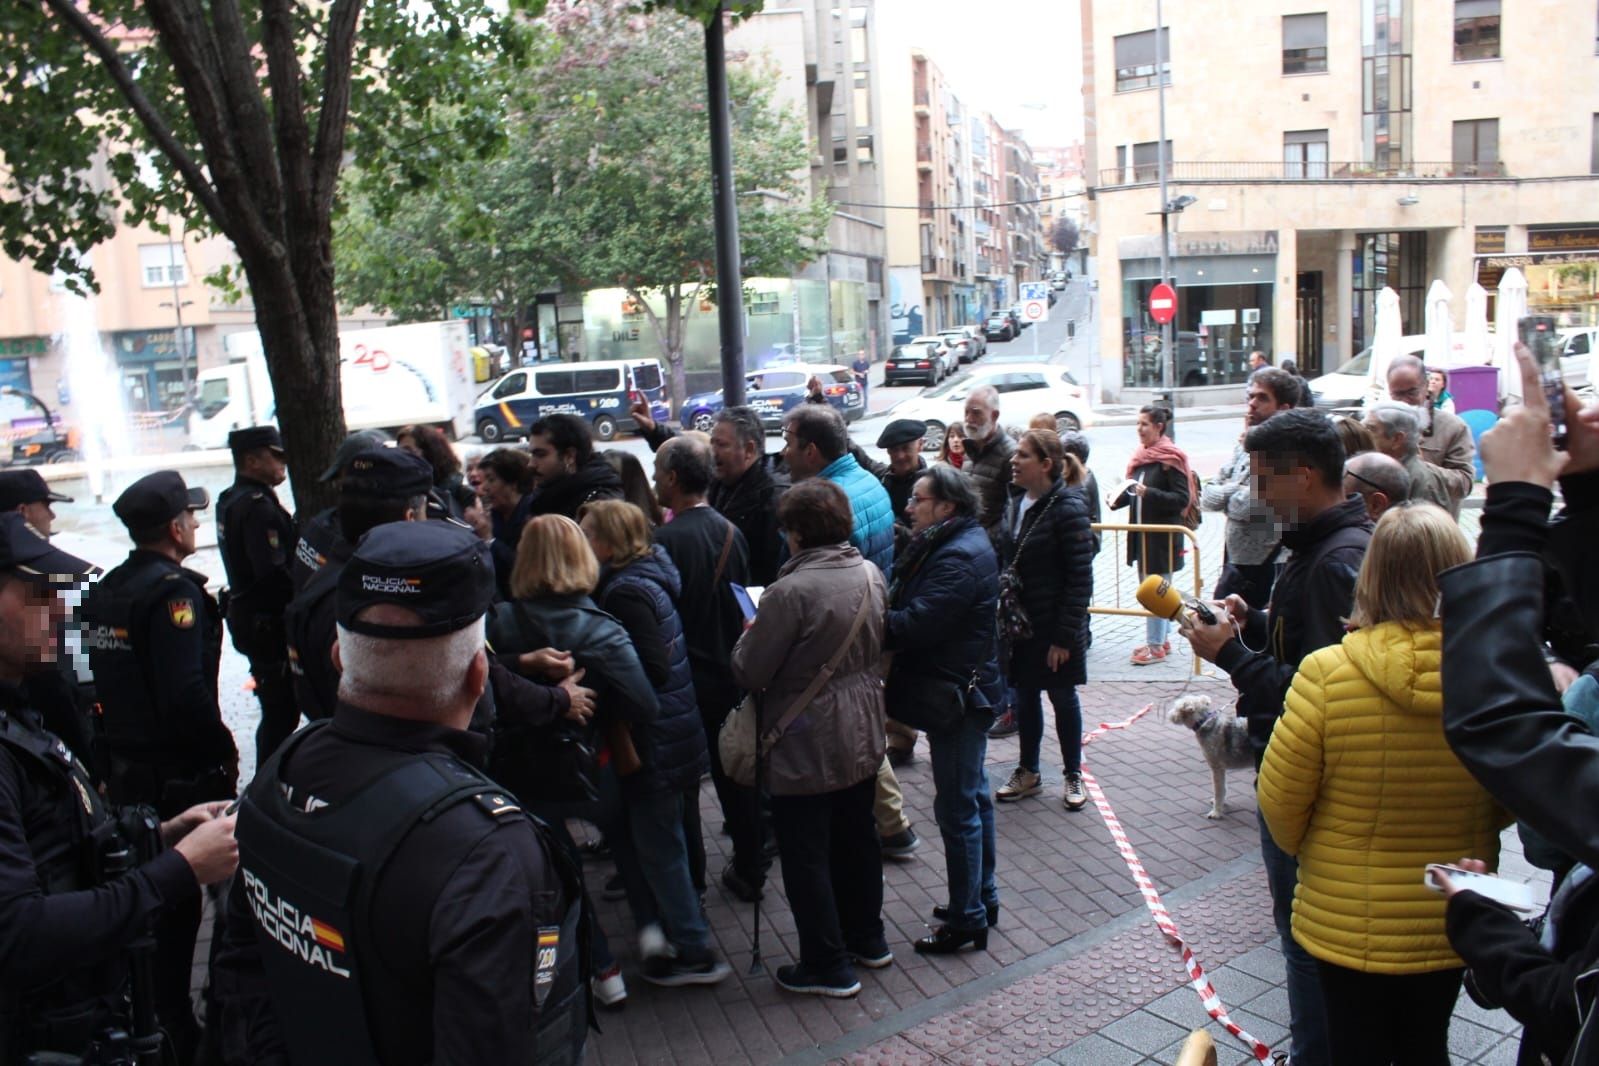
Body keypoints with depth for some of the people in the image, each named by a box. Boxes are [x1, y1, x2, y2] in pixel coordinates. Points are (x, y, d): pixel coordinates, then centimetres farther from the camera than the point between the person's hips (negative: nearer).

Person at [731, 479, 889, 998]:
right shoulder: (871, 575, -2)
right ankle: (867, 939, 38)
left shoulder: (791, 591, -25)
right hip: (862, 738, 8)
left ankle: (828, 965, 19)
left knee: (806, 856, 8)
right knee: (856, 839, 23)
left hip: (806, 748, -7)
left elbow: (751, 673, -18)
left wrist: (747, 639, 1)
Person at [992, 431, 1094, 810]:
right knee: (1025, 696, 15)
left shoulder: (1067, 508, -16)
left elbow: (1080, 579, -17)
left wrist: (1065, 636, -19)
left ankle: (1073, 776, 26)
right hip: (1020, 623, 6)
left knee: (1062, 698, 9)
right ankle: (1027, 772, 30)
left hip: (1055, 626, -6)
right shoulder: (1016, 505, 5)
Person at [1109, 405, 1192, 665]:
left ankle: (1155, 645, 5)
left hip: (1162, 536, -8)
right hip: (1141, 533, 8)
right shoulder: (1141, 456, 10)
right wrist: (1119, 498, 1)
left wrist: (1149, 493, -27)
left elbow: (1182, 499, -17)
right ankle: (1161, 639, 27)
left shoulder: (1170, 459, -13)